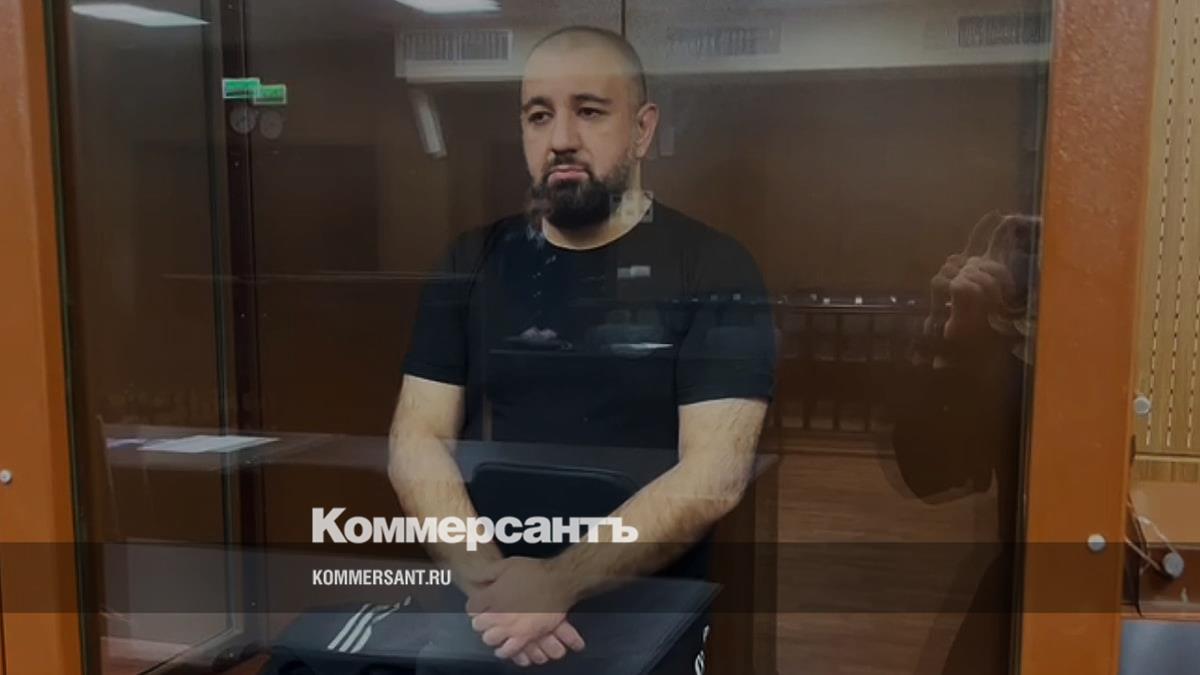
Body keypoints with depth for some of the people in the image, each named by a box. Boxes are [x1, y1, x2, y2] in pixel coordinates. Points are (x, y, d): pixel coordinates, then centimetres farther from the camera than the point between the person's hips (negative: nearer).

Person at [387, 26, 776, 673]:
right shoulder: (471, 264, 7)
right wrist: (484, 576, -16)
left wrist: (559, 583, -22)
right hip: (480, 592, 2)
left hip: (643, 601, -2)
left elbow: (714, 475, -11)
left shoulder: (713, 269, -3)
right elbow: (415, 441, 1)